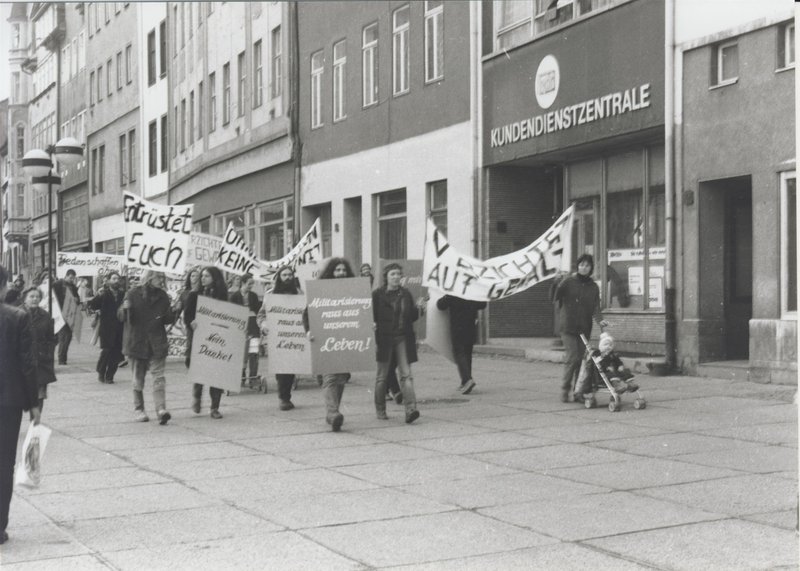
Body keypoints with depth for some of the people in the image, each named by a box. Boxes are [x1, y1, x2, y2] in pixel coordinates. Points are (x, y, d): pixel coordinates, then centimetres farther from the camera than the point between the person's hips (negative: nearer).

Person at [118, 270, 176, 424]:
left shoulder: (163, 296, 7)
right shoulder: (133, 294, -3)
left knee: (158, 376, -9)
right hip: (136, 341, -2)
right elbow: (121, 316, -1)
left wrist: (173, 312, -11)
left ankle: (161, 409, -15)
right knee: (138, 378, 7)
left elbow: (166, 320, 12)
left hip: (157, 343, 2)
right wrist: (125, 309, -23)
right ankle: (138, 409, 19)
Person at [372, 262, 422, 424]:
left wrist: (418, 309, -7)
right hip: (384, 338, -2)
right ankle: (380, 409, 20)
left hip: (403, 338, 3)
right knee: (382, 376, 7)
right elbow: (371, 318, -3)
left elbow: (412, 317, 14)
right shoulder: (377, 295, -2)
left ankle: (410, 409, -15)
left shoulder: (405, 294, 9)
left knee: (406, 374, -7)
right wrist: (373, 340, -9)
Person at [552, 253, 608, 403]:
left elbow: (595, 307, 0)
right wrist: (556, 283, -24)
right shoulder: (568, 281, -2)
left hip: (584, 328, 4)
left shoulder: (593, 287, 9)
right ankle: (565, 390, 0)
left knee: (581, 359, 5)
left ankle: (579, 391, 13)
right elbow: (554, 298, -7)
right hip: (568, 327, -4)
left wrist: (599, 319, -19)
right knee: (572, 358, -11)